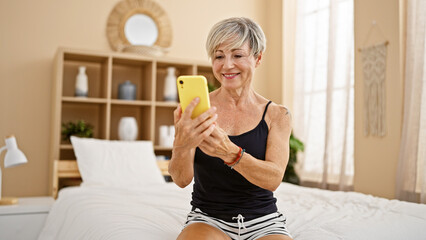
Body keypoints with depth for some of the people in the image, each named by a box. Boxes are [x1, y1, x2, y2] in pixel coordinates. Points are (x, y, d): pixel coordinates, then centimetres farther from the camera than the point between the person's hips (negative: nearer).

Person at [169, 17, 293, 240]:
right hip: (208, 219, -1)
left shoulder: (277, 115, 0)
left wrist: (230, 152, -31)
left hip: (263, 220, 2)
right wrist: (181, 146, -33)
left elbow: (274, 179, -13)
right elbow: (182, 180, -10)